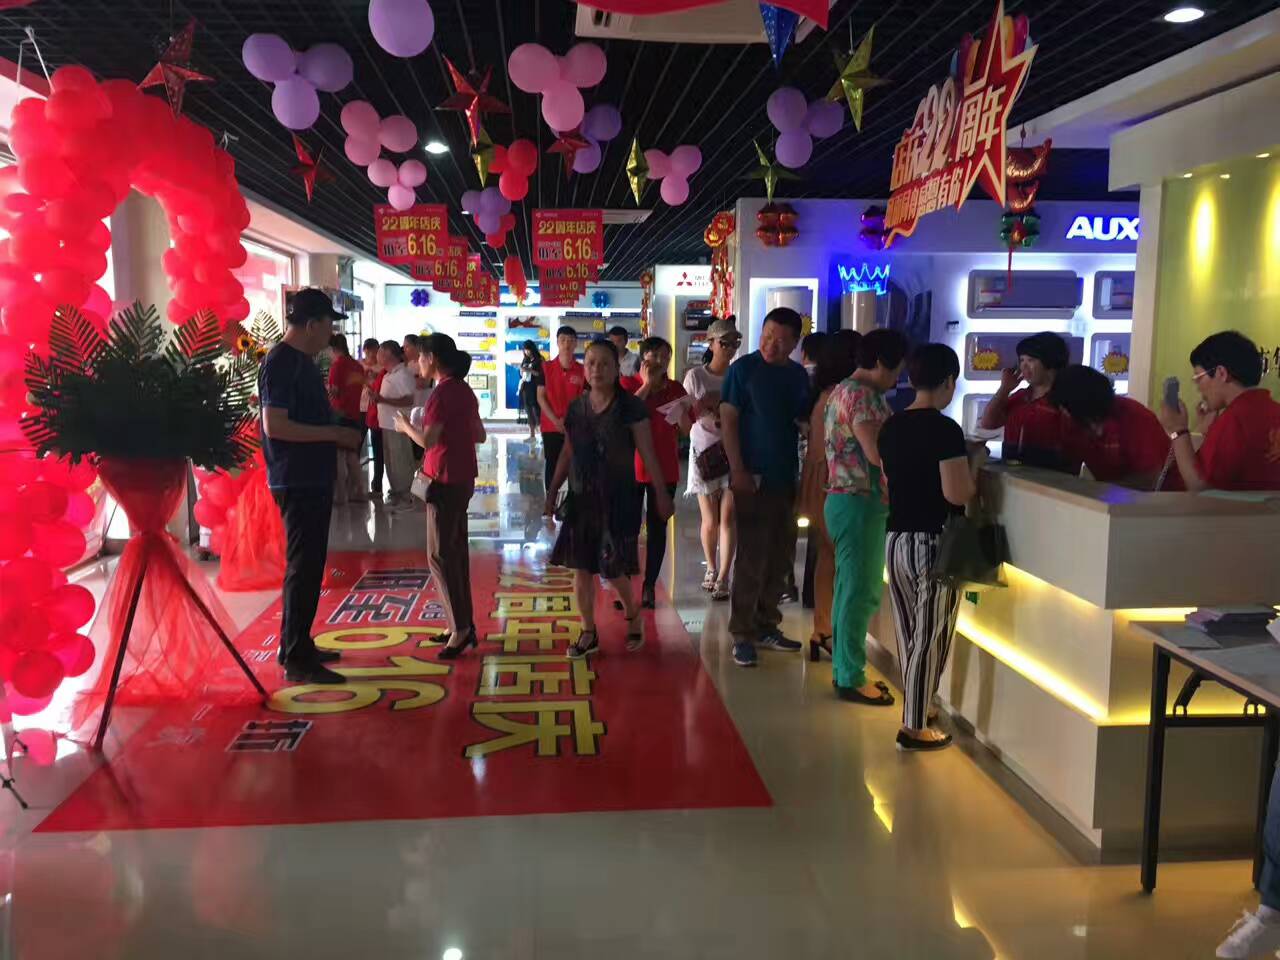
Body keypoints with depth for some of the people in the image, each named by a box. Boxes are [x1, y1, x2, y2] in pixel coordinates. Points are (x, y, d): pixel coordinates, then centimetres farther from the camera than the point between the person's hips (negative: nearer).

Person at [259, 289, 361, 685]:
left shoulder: (302, 360, 14)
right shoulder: (281, 362, -16)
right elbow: (274, 426, -23)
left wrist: (338, 434, 11)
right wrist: (334, 434, -20)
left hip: (314, 479, 10)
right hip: (297, 482, -10)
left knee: (309, 565, 15)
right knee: (303, 567, -6)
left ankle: (298, 646, 26)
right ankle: (296, 660, 1)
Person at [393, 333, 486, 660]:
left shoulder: (443, 392, -16)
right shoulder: (463, 390, 11)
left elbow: (427, 440, -21)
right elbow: (479, 435, 16)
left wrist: (405, 426, -4)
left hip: (446, 480, -9)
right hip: (463, 478, 9)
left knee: (440, 555, -4)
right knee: (456, 551, 12)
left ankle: (460, 627, -1)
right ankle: (463, 624, 18)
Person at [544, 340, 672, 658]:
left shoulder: (631, 407, -8)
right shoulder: (576, 408, 5)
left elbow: (648, 454, -6)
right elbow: (567, 454, 13)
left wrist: (661, 494, -5)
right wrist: (552, 493, 13)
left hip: (618, 499, -4)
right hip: (581, 498, 4)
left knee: (613, 569, -2)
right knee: (581, 567, 6)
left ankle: (632, 615, 28)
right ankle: (589, 633, 19)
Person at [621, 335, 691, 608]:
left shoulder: (675, 388, 8)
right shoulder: (629, 384, 0)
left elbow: (687, 428, 11)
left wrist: (681, 412, -11)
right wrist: (647, 385, -14)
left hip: (665, 468, 3)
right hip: (632, 465, -3)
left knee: (657, 527, 5)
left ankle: (649, 587, 13)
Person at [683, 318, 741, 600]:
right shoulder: (695, 376, -1)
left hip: (734, 452, 0)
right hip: (704, 452, 0)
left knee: (728, 518, -5)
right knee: (710, 520, 8)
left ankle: (723, 578, 2)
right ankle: (711, 569, 29)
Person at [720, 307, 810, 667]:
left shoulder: (799, 376, 9)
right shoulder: (743, 369, -6)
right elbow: (727, 421, -8)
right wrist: (738, 471, -15)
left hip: (787, 477, 6)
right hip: (753, 476, -6)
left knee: (781, 557, 12)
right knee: (752, 558, -4)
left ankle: (766, 625, 25)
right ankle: (742, 634, 5)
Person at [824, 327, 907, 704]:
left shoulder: (842, 390, 16)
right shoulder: (862, 394, -16)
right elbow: (876, 453, -23)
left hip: (845, 499, 10)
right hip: (860, 503, -10)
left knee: (850, 589, 16)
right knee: (861, 592, -3)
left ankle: (844, 668, 24)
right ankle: (851, 679, 5)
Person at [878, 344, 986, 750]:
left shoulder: (891, 427, 6)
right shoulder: (945, 429, -16)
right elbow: (957, 494, -21)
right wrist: (975, 461, -2)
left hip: (896, 540, 7)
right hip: (933, 544, -7)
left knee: (908, 633, 18)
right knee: (929, 637, 3)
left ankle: (916, 709, 34)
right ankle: (915, 727, 11)